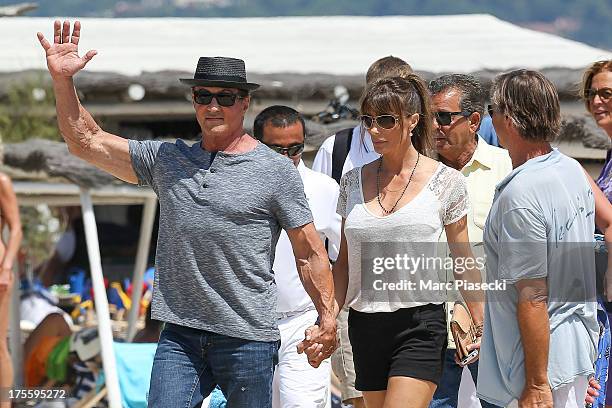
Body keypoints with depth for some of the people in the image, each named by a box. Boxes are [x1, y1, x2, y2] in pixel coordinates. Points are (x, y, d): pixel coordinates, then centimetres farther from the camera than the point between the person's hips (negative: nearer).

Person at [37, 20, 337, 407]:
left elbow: (310, 252, 2)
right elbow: (87, 142, 13)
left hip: (248, 338, -3)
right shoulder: (167, 160, 11)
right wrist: (62, 80, 3)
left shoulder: (276, 170, 1)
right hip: (180, 335, 3)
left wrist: (328, 317, -6)